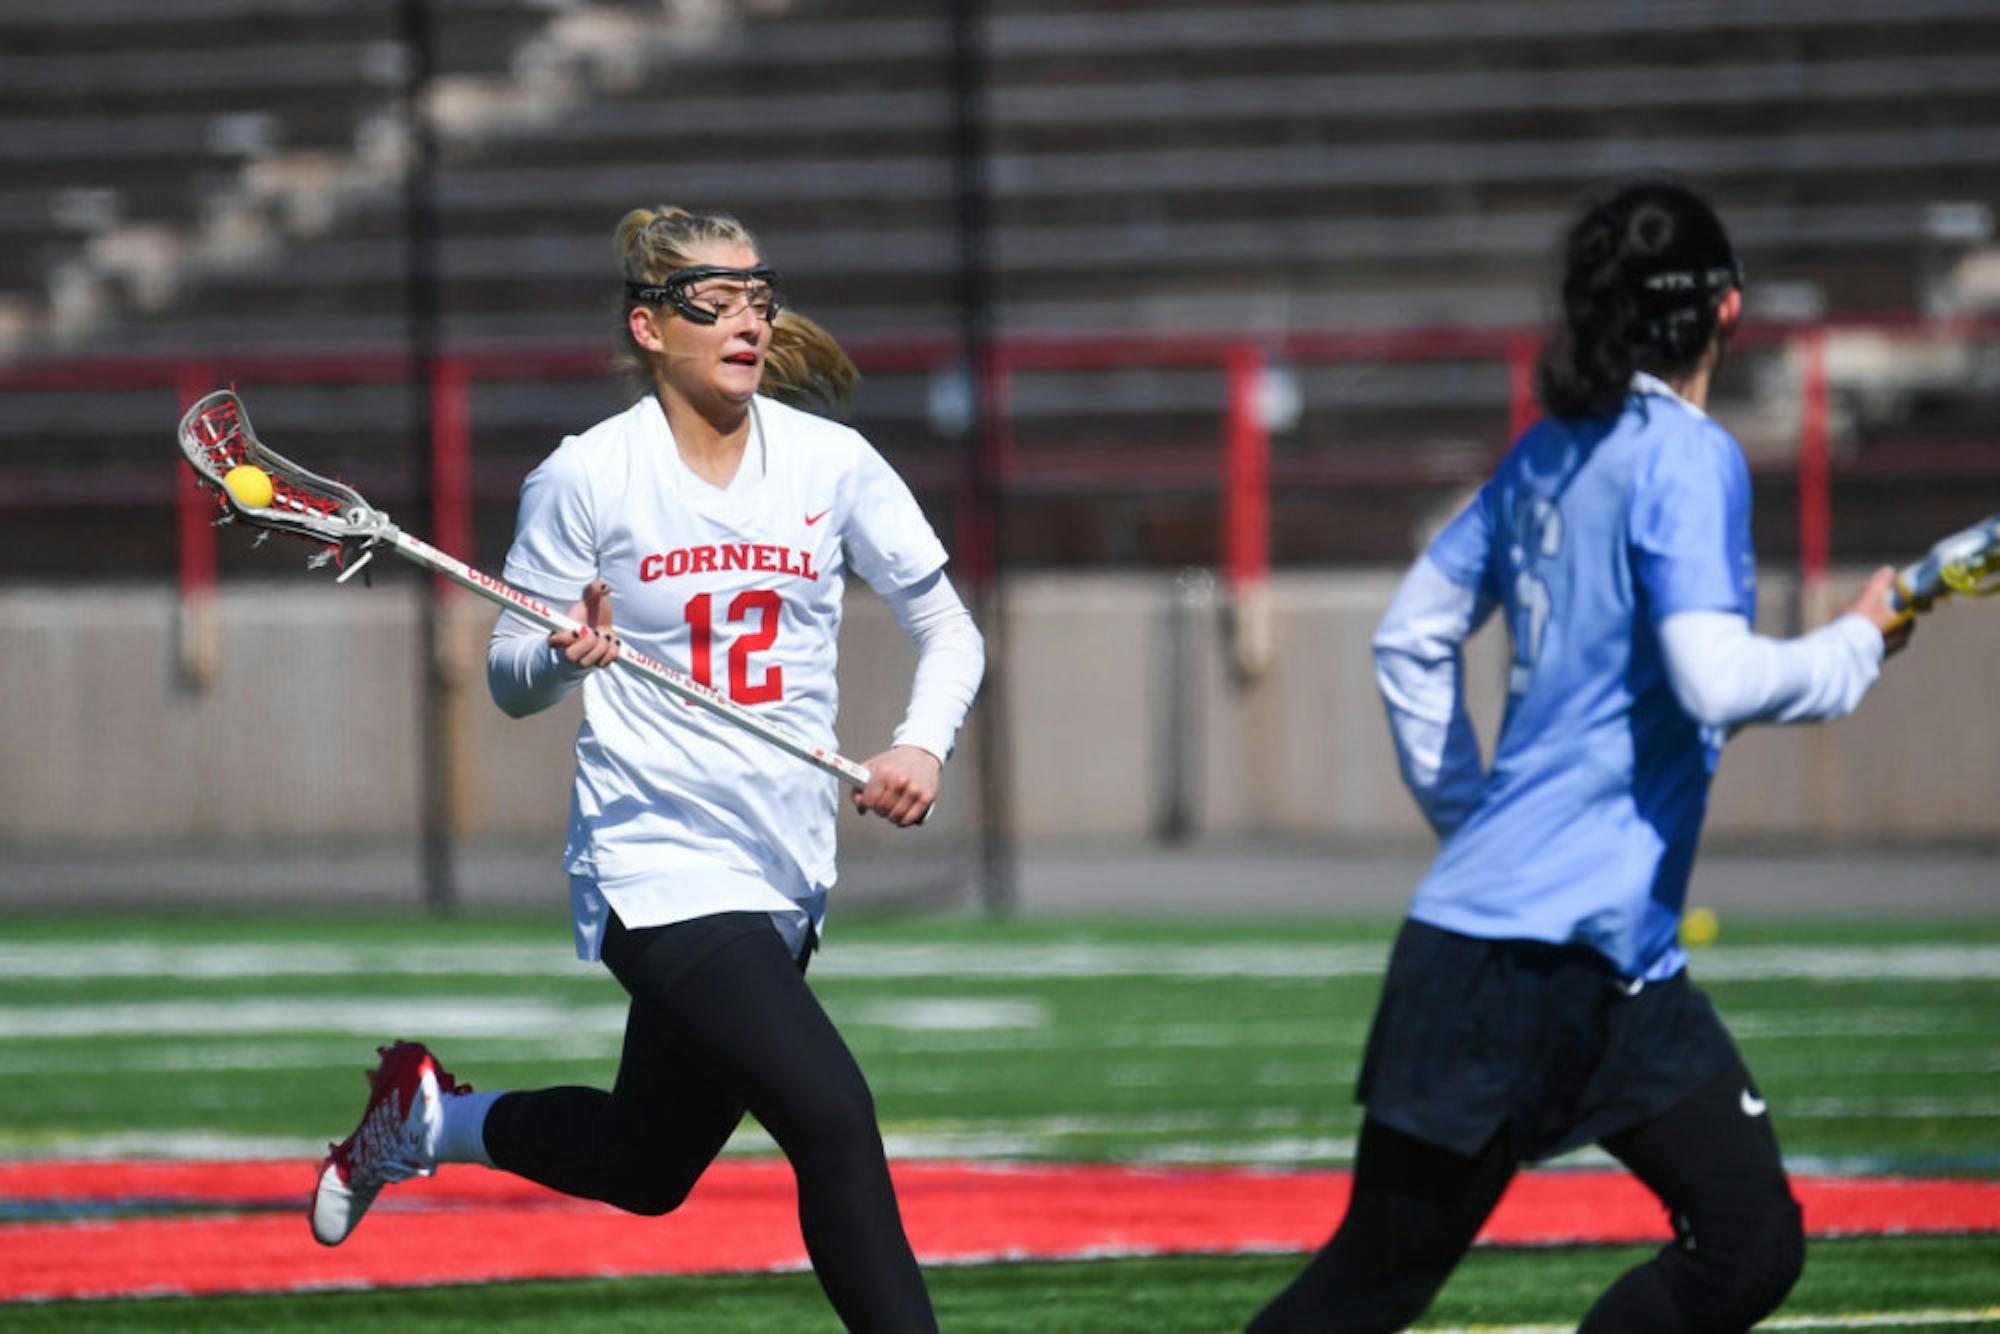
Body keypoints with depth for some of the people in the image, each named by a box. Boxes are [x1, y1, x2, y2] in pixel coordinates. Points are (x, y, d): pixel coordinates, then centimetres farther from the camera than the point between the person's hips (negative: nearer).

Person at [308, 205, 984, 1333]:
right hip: (659, 862, -5)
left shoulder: (831, 463, 2)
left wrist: (923, 746, -12)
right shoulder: (587, 478, -6)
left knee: (648, 1174, 18)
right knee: (832, 1118, -23)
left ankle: (430, 1117, 42)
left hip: (787, 876, 5)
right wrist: (566, 654, -21)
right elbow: (512, 680, 2)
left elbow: (948, 629, 7)